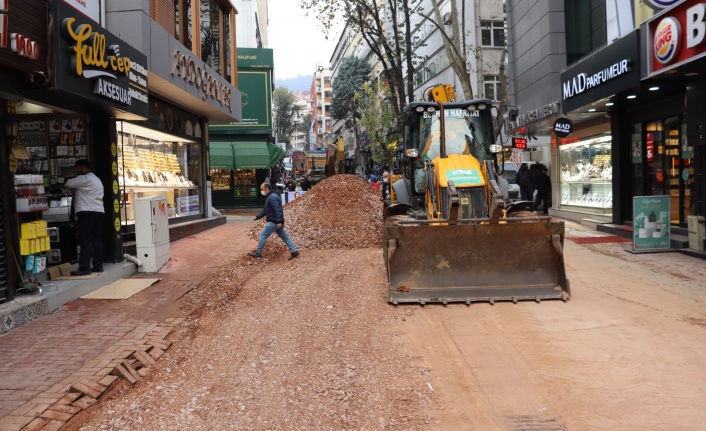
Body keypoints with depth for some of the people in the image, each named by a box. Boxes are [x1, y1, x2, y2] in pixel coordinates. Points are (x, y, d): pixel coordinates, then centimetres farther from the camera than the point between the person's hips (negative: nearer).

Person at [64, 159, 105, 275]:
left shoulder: (84, 179, -6)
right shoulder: (96, 179, 24)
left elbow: (68, 184, -2)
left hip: (86, 213, -9)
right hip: (99, 212, 9)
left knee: (85, 240, -9)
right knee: (97, 240, 8)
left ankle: (84, 268, -9)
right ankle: (98, 266, 9)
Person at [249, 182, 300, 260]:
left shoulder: (273, 197, -17)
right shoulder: (269, 197, 18)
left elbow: (278, 210, -24)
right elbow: (264, 210, 22)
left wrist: (279, 221, -29)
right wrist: (257, 217, 13)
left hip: (274, 222, -11)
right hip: (276, 222, 11)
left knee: (263, 234, -3)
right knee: (284, 236, 10)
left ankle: (258, 253, 5)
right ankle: (294, 251, 11)